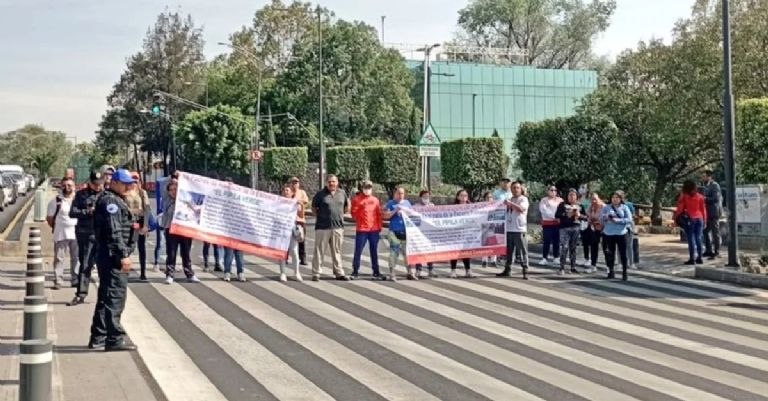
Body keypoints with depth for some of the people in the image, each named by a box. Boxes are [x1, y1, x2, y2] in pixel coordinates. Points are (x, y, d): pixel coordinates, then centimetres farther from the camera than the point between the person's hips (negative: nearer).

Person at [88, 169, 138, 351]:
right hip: (113, 256, -11)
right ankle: (114, 339, -6)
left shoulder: (116, 200, 21)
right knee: (115, 297, -8)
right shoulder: (111, 201, -13)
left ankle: (98, 337, 24)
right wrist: (123, 255, -24)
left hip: (109, 256, 11)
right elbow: (114, 232, -21)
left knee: (106, 297, 16)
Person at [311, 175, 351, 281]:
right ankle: (316, 273, 5)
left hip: (338, 226, 3)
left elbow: (347, 206, 21)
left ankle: (339, 273, 17)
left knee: (337, 251, 11)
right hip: (322, 227, -3)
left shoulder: (342, 193, 7)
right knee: (319, 251, 0)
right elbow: (314, 207, 7)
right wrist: (320, 216, 0)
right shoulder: (320, 194, -2)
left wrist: (340, 214, 12)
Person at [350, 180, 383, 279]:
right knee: (358, 251, -1)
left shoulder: (375, 200, 10)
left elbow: (379, 214, 11)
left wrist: (380, 228, 8)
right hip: (361, 229, -3)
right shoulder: (357, 199, 1)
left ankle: (376, 271, 15)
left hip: (374, 230, 3)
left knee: (374, 251, 9)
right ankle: (355, 271, 8)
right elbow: (354, 213, 0)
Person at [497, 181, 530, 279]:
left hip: (519, 229, -6)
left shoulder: (523, 199, -2)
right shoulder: (510, 200, 18)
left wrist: (510, 203, -28)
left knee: (523, 251, -5)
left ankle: (525, 271, -3)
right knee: (509, 250, 11)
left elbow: (521, 209, -21)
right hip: (509, 229, 6)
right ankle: (507, 270, 19)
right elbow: (506, 211, 29)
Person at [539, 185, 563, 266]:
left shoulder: (560, 200, 12)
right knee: (547, 241, -4)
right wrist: (554, 216, -18)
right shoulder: (544, 200, 3)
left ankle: (556, 257, 12)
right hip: (547, 223, -2)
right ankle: (544, 258, -1)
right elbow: (544, 210, -11)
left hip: (558, 223, 2)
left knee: (556, 241, 4)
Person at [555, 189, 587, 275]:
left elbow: (586, 217, 11)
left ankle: (573, 267, 15)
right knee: (565, 247, -11)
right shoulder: (563, 205, 4)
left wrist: (580, 215, -8)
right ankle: (562, 268, -8)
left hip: (576, 228, 3)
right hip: (565, 228, -3)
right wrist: (566, 215, -15)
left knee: (573, 247, 7)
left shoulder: (580, 206, 13)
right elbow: (557, 215, -4)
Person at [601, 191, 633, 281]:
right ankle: (611, 271, 17)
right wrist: (606, 216, -17)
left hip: (621, 233, -2)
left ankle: (624, 272, 5)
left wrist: (617, 220, -14)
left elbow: (629, 219, -5)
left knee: (623, 253, -1)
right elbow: (601, 217, 4)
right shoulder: (606, 207, 10)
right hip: (609, 233, 2)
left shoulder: (624, 208, 5)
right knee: (610, 253, 6)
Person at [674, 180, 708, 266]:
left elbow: (680, 208, -8)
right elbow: (703, 209, 9)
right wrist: (704, 220, 15)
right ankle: (700, 258, 12)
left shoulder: (683, 196, -5)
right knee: (698, 238, 10)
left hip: (689, 219, -4)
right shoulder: (700, 196, 7)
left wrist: (676, 217, 1)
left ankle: (692, 259, -6)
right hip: (699, 218, 4)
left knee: (691, 239, -4)